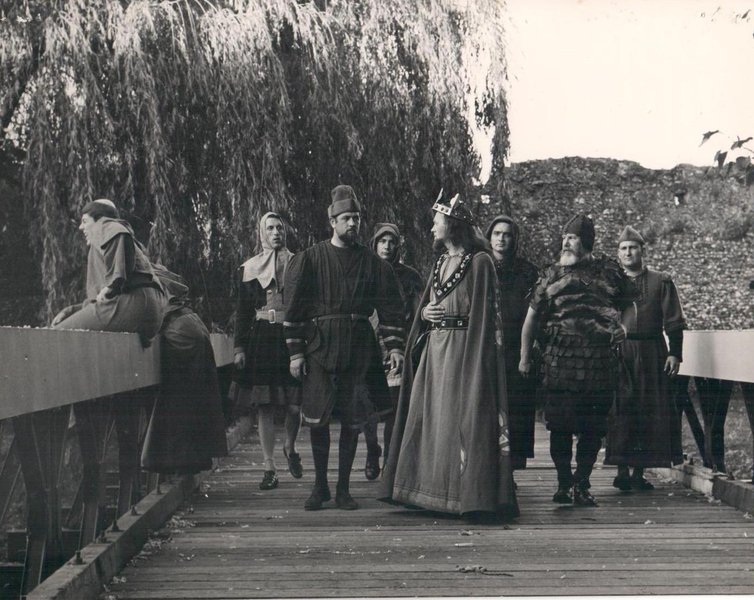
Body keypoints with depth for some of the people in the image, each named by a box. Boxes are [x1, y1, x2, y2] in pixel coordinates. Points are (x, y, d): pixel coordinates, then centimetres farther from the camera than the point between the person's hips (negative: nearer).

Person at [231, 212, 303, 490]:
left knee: (294, 404, -5)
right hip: (261, 339, 1)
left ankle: (290, 447, 26)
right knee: (265, 406, 1)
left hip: (292, 337, -1)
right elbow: (243, 310, 9)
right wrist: (240, 347, 2)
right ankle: (269, 468, 8)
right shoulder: (249, 268, 9)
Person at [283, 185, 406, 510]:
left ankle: (343, 488, 16)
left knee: (353, 421, 4)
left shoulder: (372, 262, 7)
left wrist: (395, 347, -3)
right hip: (319, 346, -1)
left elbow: (390, 307, 7)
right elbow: (294, 308, 1)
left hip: (359, 347, 2)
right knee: (317, 419, -3)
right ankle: (320, 486, 14)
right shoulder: (310, 259, 2)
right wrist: (296, 352, -4)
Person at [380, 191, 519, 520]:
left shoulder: (479, 261, -6)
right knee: (431, 418, 8)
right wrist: (424, 313, -1)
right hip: (434, 349, 8)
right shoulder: (440, 262, 16)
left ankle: (469, 493, -2)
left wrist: (476, 356, -17)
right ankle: (434, 491, 15)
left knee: (462, 417, -7)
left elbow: (483, 312, -11)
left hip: (464, 349, -8)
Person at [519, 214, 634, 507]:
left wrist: (614, 327, 8)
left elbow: (628, 304, 23)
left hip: (599, 359, 0)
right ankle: (564, 483, 10)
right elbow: (532, 317, 8)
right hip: (559, 358, 0)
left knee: (592, 427, 2)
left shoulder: (608, 271, 8)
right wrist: (524, 357, 4)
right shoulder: (552, 274, 9)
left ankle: (581, 485, 11)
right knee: (560, 424, -1)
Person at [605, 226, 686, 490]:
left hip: (652, 354, 0)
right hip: (618, 355, 0)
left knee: (650, 411, 0)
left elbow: (674, 323, 6)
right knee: (620, 411, -7)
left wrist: (675, 353, -3)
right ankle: (622, 471, -3)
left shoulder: (661, 282, 9)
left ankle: (639, 472, 7)